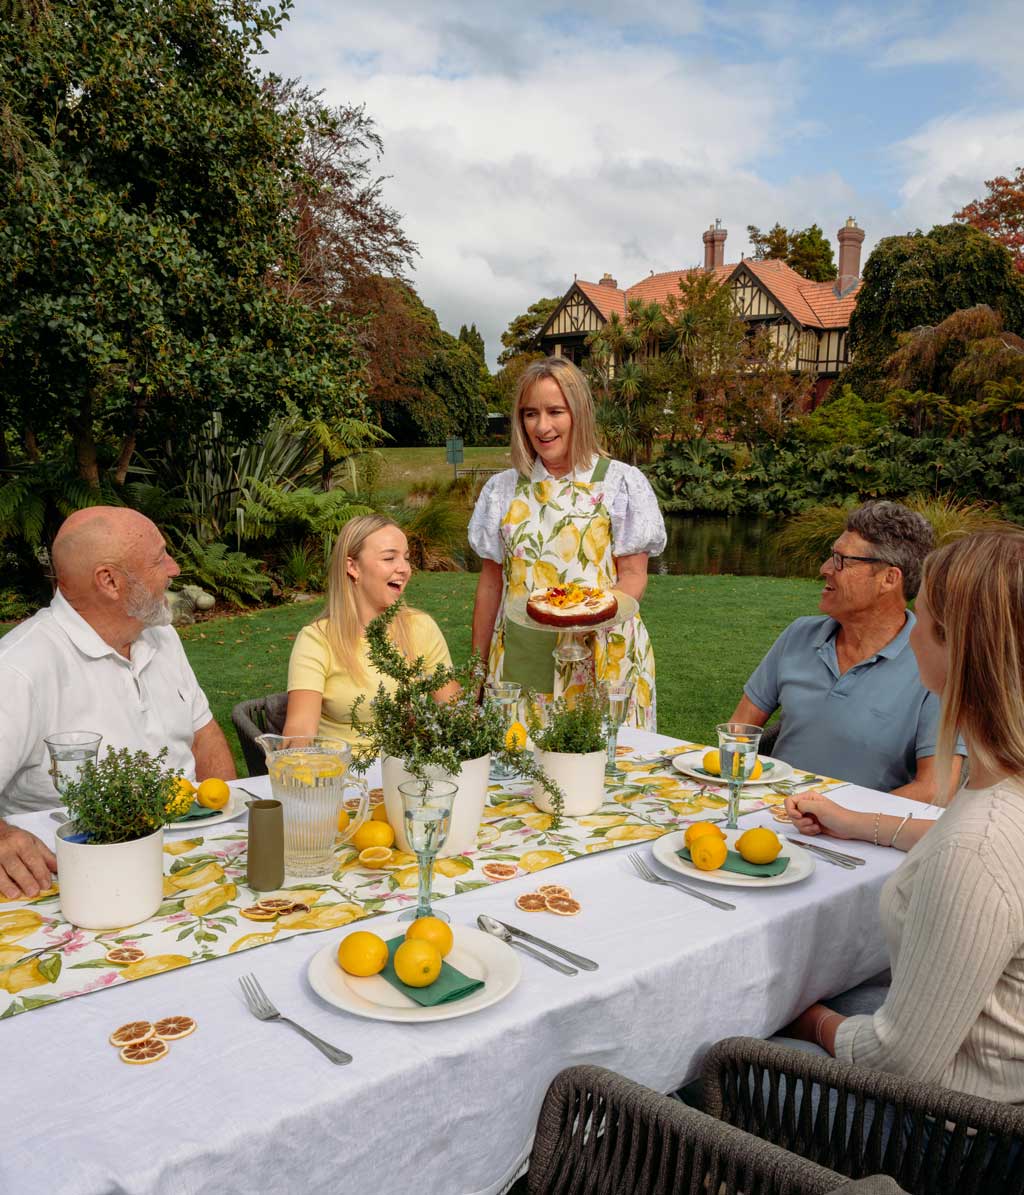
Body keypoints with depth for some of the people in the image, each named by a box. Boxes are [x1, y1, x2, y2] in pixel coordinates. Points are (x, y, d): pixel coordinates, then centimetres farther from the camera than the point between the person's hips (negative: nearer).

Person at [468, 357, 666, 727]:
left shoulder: (620, 482, 1)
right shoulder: (503, 488, 10)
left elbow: (633, 575, -2)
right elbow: (491, 582, 12)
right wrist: (479, 668, 11)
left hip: (603, 656, -2)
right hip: (520, 657, 3)